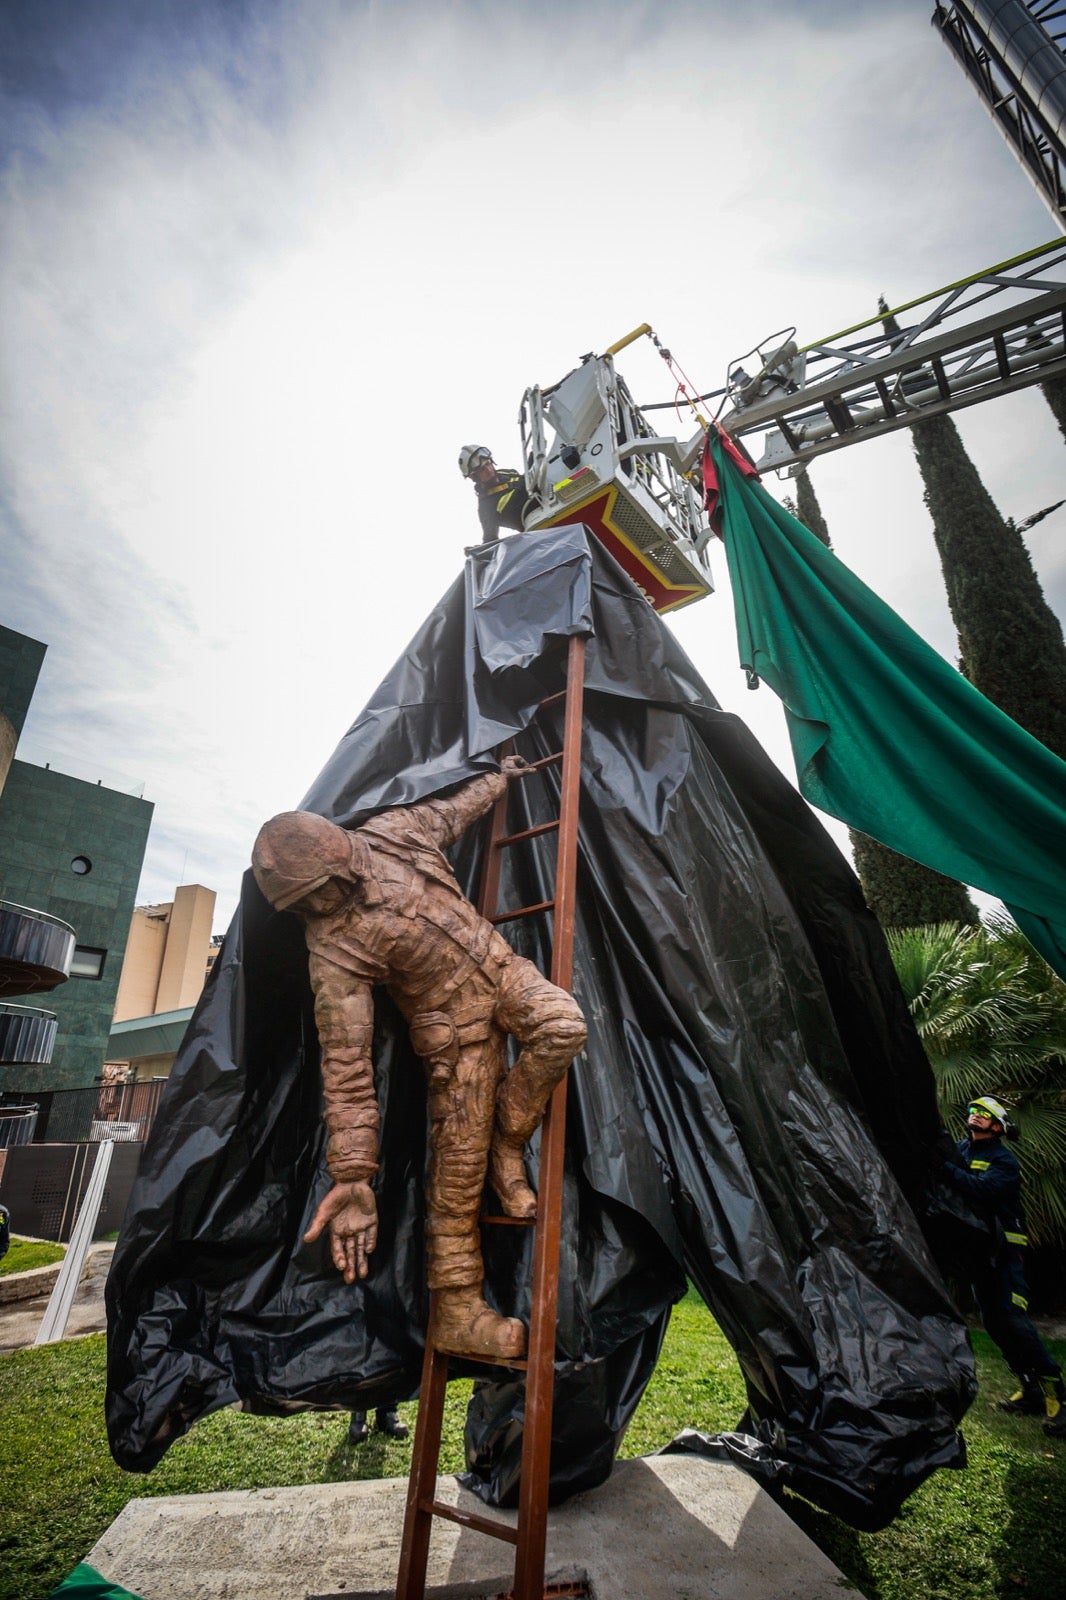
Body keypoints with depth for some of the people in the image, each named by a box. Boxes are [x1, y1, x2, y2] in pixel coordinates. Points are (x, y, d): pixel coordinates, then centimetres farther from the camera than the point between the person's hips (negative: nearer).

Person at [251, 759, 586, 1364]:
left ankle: (508, 1145, -1)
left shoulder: (391, 833, -11)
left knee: (562, 1025, -26)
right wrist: (353, 1173, -23)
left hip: (501, 967, 4)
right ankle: (457, 1311, 18)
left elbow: (450, 811, 13)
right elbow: (346, 1066, -22)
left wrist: (498, 780, 23)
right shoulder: (334, 949, -23)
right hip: (457, 1025, -4)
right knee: (459, 1161, -1)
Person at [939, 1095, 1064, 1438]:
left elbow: (978, 1189, -30)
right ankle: (1030, 1391, 23)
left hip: (1003, 1249, -6)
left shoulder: (1004, 1160, -14)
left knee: (1015, 1320, -15)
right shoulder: (960, 1149, 6)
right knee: (993, 1322, 10)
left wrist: (944, 1166, -36)